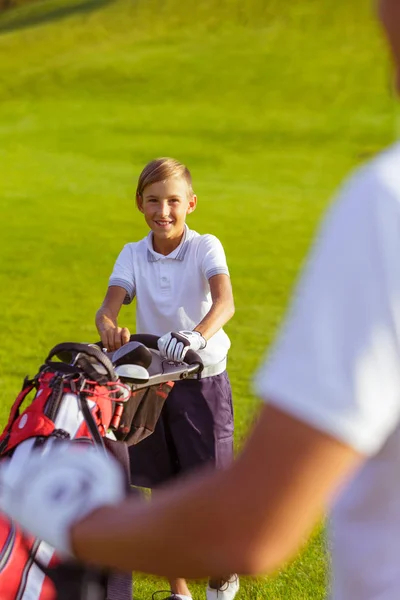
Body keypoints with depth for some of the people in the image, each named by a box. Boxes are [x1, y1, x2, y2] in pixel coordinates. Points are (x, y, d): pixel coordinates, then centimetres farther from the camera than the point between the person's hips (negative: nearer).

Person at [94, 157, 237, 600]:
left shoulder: (205, 247, -7)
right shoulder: (133, 255, 2)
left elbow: (224, 301, -24)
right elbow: (111, 302, -13)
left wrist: (196, 336, -45)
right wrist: (108, 325, -38)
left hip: (202, 379, -3)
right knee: (163, 488, 8)